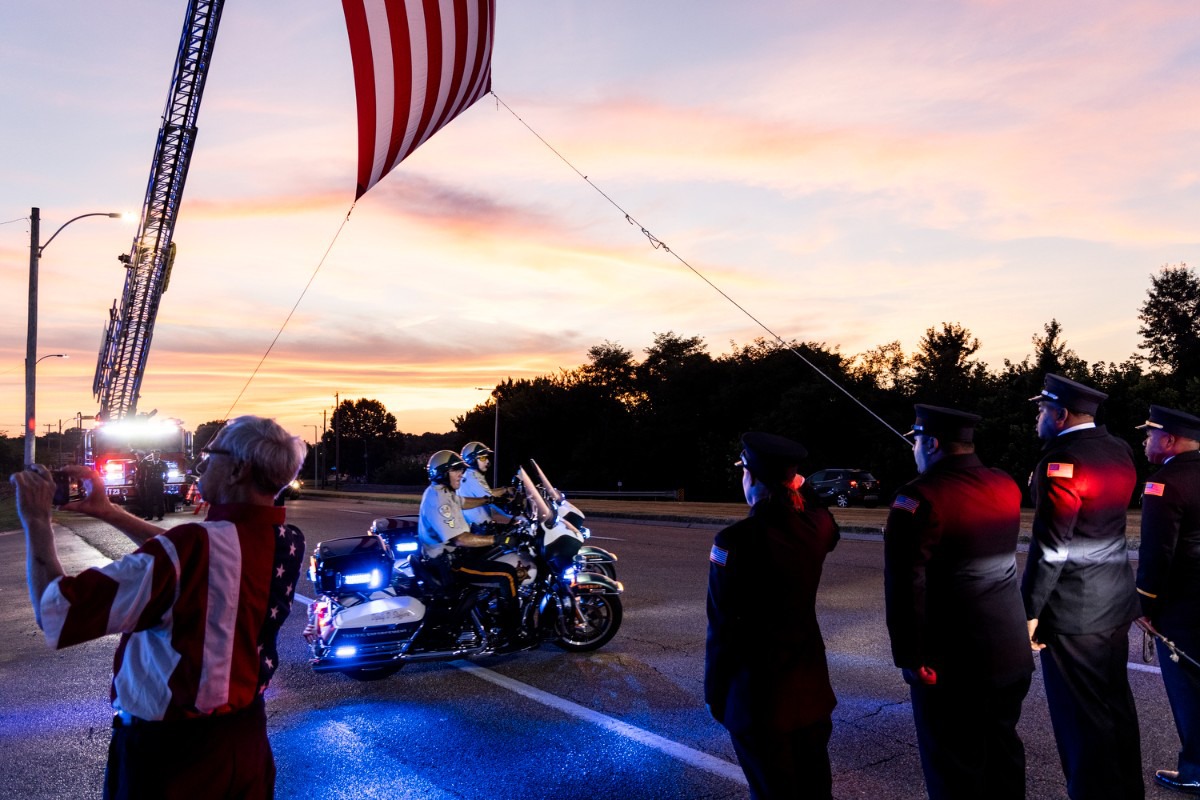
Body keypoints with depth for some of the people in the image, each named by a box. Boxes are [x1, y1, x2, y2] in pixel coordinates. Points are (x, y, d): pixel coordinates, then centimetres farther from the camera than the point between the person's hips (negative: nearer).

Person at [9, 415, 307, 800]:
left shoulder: (197, 547, -31)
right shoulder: (288, 543, -9)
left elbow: (55, 611, -24)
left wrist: (36, 520, -12)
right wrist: (110, 512, 10)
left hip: (168, 754, -6)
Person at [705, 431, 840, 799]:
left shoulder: (736, 540, -22)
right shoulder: (816, 525, -5)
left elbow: (723, 627, -17)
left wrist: (715, 693, -5)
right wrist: (798, 484, 14)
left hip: (758, 691, -5)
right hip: (811, 683, 6)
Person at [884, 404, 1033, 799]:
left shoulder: (919, 497, -20)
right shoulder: (1006, 486, 3)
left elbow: (905, 586, -25)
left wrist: (911, 657, -17)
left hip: (952, 663, -7)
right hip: (1011, 652, 7)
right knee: (1003, 751, 22)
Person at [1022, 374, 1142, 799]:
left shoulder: (1061, 460, -19)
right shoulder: (1119, 451, 5)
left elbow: (1050, 547, -21)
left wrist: (1030, 610, -14)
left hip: (1073, 608, -9)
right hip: (1116, 601, 9)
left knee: (1083, 715, 3)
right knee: (1115, 703, 20)